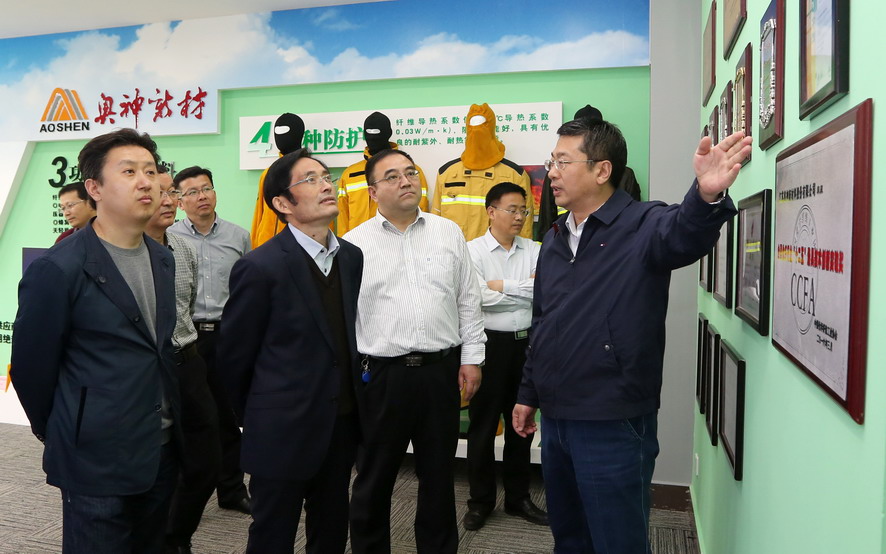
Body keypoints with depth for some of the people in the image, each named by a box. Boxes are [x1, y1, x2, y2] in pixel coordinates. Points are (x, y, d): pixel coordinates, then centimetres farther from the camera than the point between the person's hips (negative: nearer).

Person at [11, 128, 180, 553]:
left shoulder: (163, 259, 5)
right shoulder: (58, 268, -16)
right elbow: (31, 365, -7)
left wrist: (170, 422, 14)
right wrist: (57, 433, 6)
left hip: (163, 450, 6)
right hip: (96, 457, -6)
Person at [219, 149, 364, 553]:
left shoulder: (352, 257, 3)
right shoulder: (259, 267, -16)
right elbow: (234, 357, -7)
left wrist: (351, 406, 11)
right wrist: (257, 421, 4)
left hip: (341, 426, 6)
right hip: (283, 433, -5)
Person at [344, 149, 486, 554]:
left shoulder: (449, 233, 6)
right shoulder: (354, 244, 0)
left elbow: (468, 301, 8)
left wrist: (471, 357, 4)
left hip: (441, 369, 2)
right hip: (379, 373, -2)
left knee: (439, 475, 15)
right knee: (374, 479, 11)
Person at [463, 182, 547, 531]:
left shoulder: (534, 251, 6)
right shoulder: (473, 250, -4)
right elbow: (480, 297, -18)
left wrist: (503, 286, -13)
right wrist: (526, 287, -9)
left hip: (526, 343, 4)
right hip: (491, 343, -3)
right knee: (483, 424, 7)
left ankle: (518, 497, 30)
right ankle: (480, 501, 22)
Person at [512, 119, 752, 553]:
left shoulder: (643, 226, -11)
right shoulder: (553, 239, 10)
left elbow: (683, 233, -35)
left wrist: (707, 197, -57)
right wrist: (528, 393, 18)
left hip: (613, 425, -6)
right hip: (554, 418, 7)